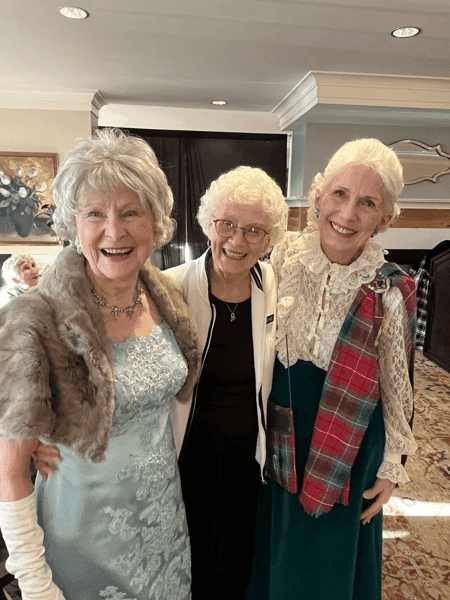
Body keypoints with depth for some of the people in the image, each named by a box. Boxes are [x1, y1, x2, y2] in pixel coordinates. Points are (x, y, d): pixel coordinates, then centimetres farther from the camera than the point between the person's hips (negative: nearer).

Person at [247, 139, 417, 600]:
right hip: (276, 437, 3)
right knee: (272, 543, 26)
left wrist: (390, 469, 0)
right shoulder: (282, 257, -12)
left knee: (326, 559, 21)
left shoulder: (390, 293, -18)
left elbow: (396, 390, -7)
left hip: (345, 453, -2)